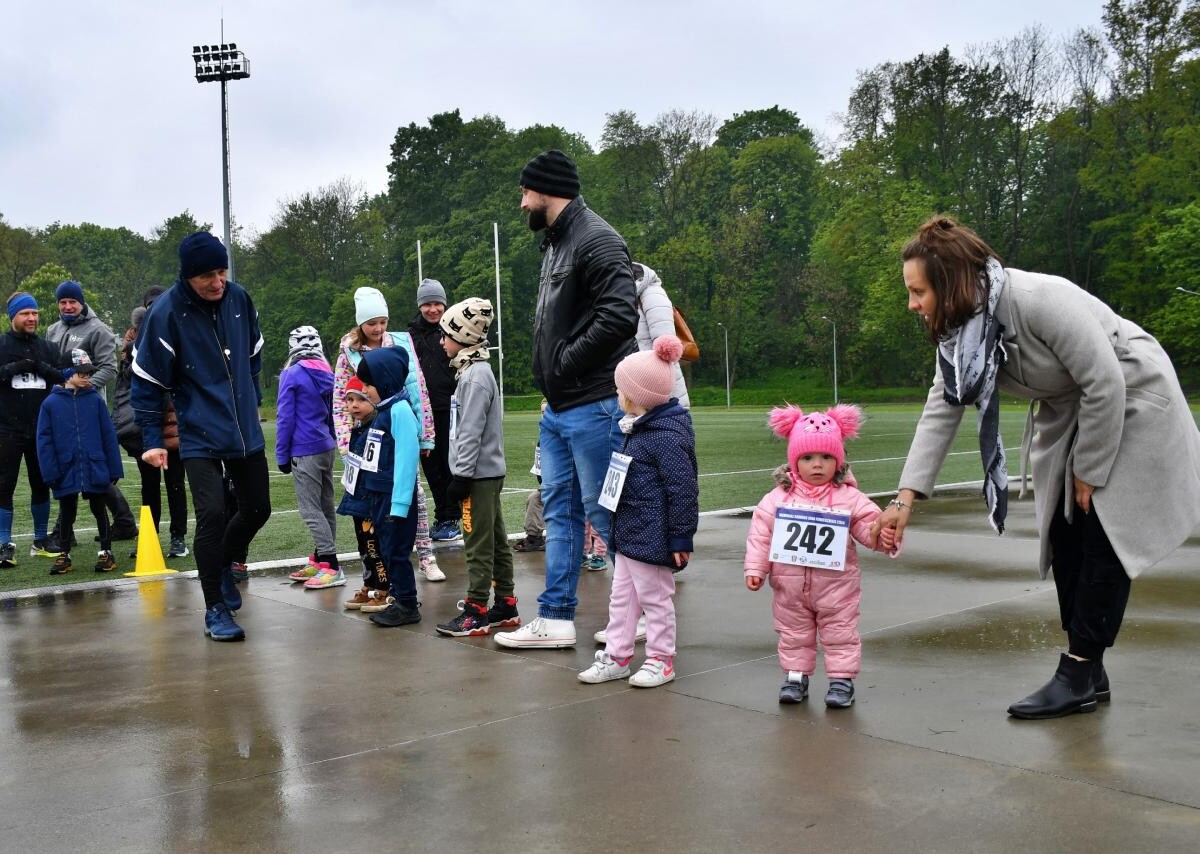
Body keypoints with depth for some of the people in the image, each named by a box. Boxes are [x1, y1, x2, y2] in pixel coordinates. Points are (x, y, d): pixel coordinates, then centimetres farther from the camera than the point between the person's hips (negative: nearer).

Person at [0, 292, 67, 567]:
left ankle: (41, 540, 23)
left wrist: (43, 368, -14)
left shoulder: (48, 347, 11)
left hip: (41, 429, 3)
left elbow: (64, 378, 1)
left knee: (41, 485, 11)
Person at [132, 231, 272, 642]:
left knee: (257, 508, 12)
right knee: (212, 514, -14)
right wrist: (152, 440, -10)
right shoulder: (166, 312, -15)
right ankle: (216, 609, 2)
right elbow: (146, 381, -9)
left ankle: (223, 564, 42)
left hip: (246, 431, 5)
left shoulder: (239, 297, -2)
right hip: (199, 435, -5)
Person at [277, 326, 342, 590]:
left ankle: (332, 567, -11)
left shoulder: (291, 375, -9)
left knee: (311, 510, -6)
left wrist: (282, 455, -3)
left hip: (305, 452, -7)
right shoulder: (328, 375, 10)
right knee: (326, 507, 12)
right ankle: (319, 563, 21)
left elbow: (285, 418, -10)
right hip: (327, 448, 8)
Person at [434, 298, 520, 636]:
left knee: (478, 543, -6)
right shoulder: (475, 370, 16)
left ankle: (476, 613, -1)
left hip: (478, 473, -10)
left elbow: (471, 431, -20)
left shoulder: (475, 375, -16)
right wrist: (463, 472, 20)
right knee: (496, 539, 13)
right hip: (489, 471, 10)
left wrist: (461, 474, -19)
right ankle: (505, 605, 20)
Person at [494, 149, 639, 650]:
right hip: (558, 408, 10)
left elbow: (619, 317, -26)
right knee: (559, 510, 12)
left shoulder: (596, 240, -14)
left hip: (593, 407, -10)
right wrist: (549, 373, 10)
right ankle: (556, 619, 20)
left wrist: (566, 363, -18)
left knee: (606, 514, -1)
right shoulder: (555, 244, 18)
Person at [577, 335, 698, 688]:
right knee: (622, 595, 15)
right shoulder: (639, 429, 10)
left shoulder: (666, 437, -22)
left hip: (652, 538, -10)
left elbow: (682, 490, -22)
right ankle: (616, 656, 25)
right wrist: (614, 529, 24)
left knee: (655, 597, 4)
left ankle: (661, 659, 19)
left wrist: (681, 538, -19)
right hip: (628, 533, 10)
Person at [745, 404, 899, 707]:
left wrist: (882, 537, -28)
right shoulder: (778, 498, -5)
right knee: (794, 634, 14)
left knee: (840, 634, 8)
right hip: (790, 585, 1)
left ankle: (842, 679, 21)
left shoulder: (849, 498, -6)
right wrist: (755, 568, -6)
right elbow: (760, 534, -3)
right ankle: (795, 676, 28)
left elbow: (869, 523, -6)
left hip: (836, 585, -1)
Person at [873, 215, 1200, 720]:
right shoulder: (958, 332, -9)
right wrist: (907, 497, -18)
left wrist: (1089, 470, -18)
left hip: (1130, 401, -7)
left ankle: (1078, 673, -2)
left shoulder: (1040, 299, -33)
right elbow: (940, 412, -10)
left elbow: (1106, 383, -28)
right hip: (1067, 412, 8)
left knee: (1103, 540, -10)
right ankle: (1089, 675, 12)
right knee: (1063, 535, 3)